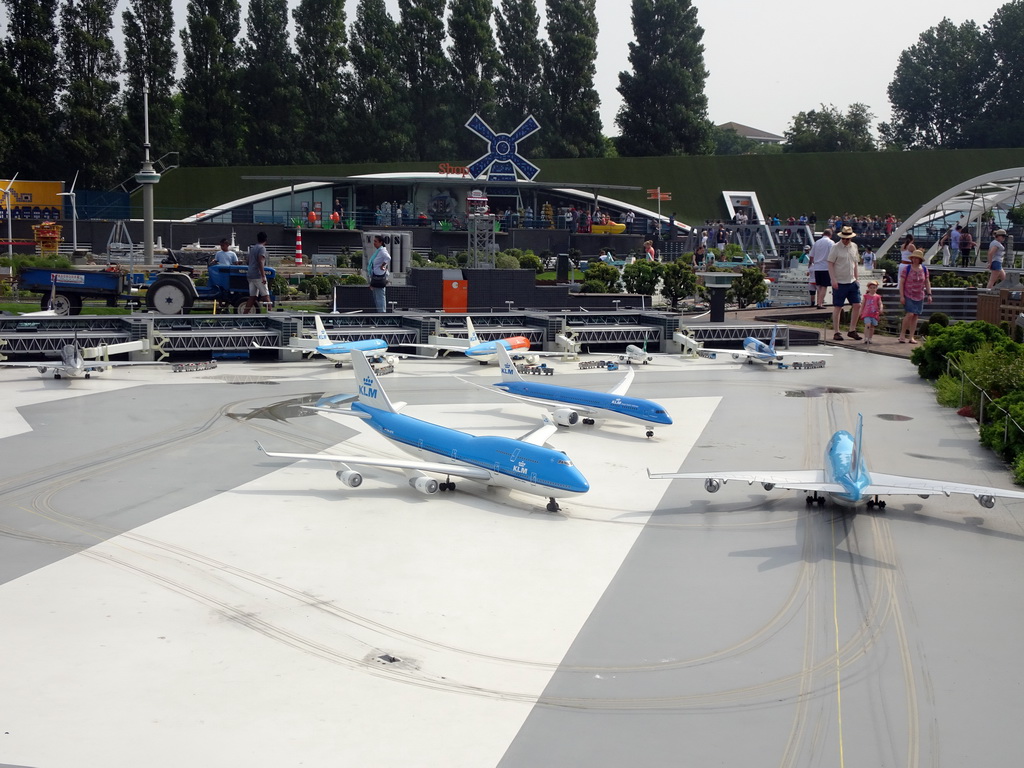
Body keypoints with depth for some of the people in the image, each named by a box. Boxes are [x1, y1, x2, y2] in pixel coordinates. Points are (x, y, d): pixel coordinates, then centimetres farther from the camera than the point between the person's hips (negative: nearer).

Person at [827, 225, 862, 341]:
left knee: (857, 305, 2)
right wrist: (833, 279, -16)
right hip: (839, 283, -5)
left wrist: (856, 278, 16)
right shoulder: (836, 247, -7)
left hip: (852, 282, 5)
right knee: (837, 307, 1)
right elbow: (830, 264, -8)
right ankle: (836, 332, 8)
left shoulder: (854, 246, 10)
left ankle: (852, 330, 13)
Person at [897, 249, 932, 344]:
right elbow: (901, 283, -5)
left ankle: (911, 337, 8)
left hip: (919, 296, 4)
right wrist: (901, 296, -10)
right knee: (910, 314, -17)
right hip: (908, 296, -4)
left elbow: (927, 282, 14)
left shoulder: (924, 269, 6)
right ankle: (902, 335, -5)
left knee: (915, 316, 3)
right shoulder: (906, 269, -5)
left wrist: (929, 294, 7)